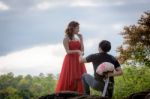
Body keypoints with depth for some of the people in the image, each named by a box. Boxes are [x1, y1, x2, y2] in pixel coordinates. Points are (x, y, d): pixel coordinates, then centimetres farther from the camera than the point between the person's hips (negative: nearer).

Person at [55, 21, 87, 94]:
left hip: (78, 60, 5)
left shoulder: (78, 37, 11)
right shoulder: (66, 39, -4)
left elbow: (82, 50, 5)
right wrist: (77, 51, -24)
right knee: (69, 79, -6)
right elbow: (68, 51, -11)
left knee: (79, 78, 0)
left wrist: (81, 39, 3)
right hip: (70, 60, -5)